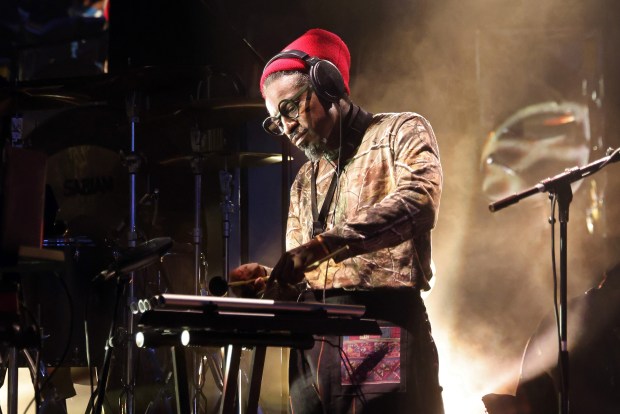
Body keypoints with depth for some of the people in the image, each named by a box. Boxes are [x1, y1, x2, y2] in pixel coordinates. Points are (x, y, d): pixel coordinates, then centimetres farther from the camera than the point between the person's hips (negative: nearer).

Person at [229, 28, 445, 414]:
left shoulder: (401, 133, 6)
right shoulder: (304, 182, 24)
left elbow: (418, 202, -16)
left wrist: (322, 244, -24)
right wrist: (269, 280, -1)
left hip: (384, 333, -6)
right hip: (313, 346, 6)